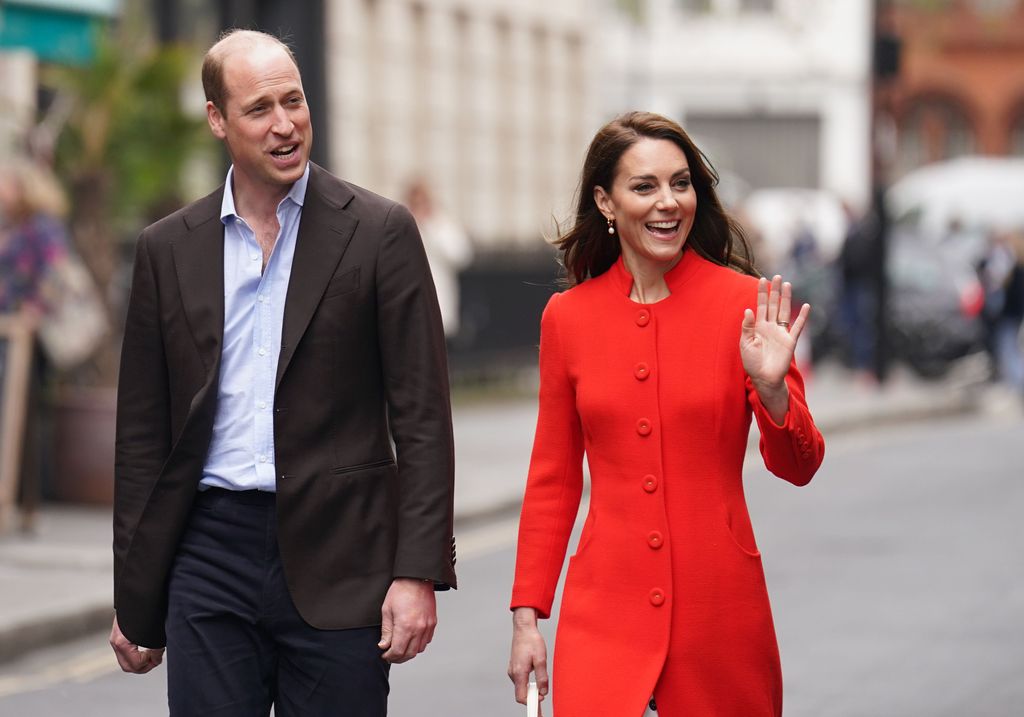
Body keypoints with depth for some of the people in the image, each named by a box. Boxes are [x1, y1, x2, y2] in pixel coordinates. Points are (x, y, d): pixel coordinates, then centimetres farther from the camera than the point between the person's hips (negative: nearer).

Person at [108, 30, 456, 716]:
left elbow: (422, 419, -2)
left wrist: (418, 573, -10)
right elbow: (144, 435, 11)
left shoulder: (379, 231, 1)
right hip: (210, 561, 2)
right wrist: (134, 603, 9)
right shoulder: (169, 248, 9)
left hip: (337, 561, -2)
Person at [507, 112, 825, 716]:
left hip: (720, 605, -1)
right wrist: (527, 616, 7)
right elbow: (553, 482, 10)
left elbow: (798, 467, -1)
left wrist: (772, 388, -20)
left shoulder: (746, 304, -2)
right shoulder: (568, 316, 3)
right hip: (606, 606, 1)